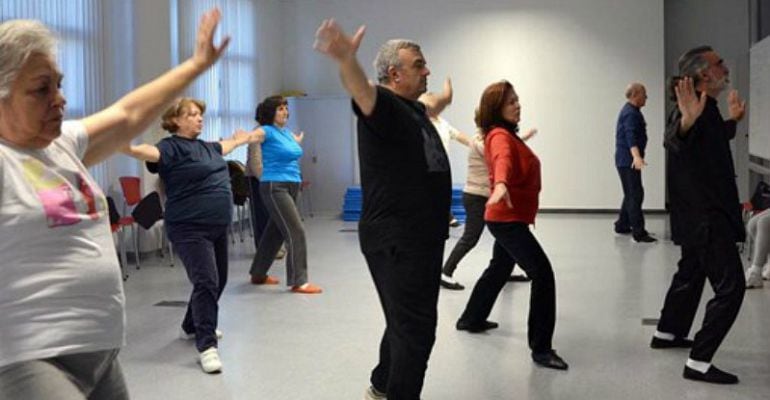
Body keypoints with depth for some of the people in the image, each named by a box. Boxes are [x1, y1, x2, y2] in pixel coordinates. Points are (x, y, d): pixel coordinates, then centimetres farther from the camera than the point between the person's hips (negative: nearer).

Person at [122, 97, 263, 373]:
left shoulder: (206, 147, 14)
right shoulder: (173, 146, -11)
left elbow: (224, 146, 37)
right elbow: (150, 152, -32)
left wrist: (244, 138, 55)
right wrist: (128, 148, -53)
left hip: (218, 226, 9)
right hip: (190, 229, -9)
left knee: (218, 281, 17)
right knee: (206, 282, -17)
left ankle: (193, 327, 37)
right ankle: (206, 346, -12)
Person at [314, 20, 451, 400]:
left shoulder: (414, 109, 14)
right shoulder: (384, 106, -15)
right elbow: (362, 91, -40)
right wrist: (347, 60, -60)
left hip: (421, 238, 10)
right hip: (396, 241, -10)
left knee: (407, 323, 22)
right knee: (414, 329, -6)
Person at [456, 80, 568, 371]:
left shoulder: (507, 134, 12)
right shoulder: (500, 135, -19)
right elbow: (503, 160, -42)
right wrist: (500, 185, -60)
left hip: (509, 218, 11)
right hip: (508, 219, -11)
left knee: (500, 269, 26)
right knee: (543, 274, -16)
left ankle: (472, 319, 42)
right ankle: (541, 348, -13)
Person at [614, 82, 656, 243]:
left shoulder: (630, 110, 16)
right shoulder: (631, 113, -17)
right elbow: (631, 136, -33)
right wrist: (637, 156, -47)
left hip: (626, 160, 11)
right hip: (628, 160, -11)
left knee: (631, 194, 17)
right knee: (635, 195, -12)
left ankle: (622, 225, 26)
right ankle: (639, 233, -14)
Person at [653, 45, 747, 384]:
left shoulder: (706, 109, 9)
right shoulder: (695, 109, -22)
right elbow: (674, 139, -46)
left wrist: (732, 120, 37)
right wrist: (686, 122, -65)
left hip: (701, 212, 11)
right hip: (706, 216, -11)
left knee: (692, 273, 25)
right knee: (730, 287, -9)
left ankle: (667, 333, 41)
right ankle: (699, 362, -5)